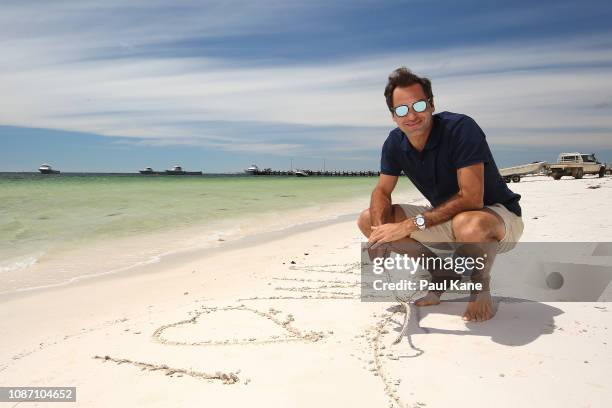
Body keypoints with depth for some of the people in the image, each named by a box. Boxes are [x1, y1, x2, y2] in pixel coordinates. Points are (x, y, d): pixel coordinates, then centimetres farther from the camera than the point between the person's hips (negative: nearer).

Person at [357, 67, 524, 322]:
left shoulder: (461, 128, -27)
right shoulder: (395, 143, -7)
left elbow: (471, 198, -32)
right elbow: (382, 191, -2)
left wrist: (412, 225, -32)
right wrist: (380, 232, -23)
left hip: (498, 216, -6)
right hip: (446, 218, 7)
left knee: (469, 226, -44)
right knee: (367, 220, -4)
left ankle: (481, 286, -7)